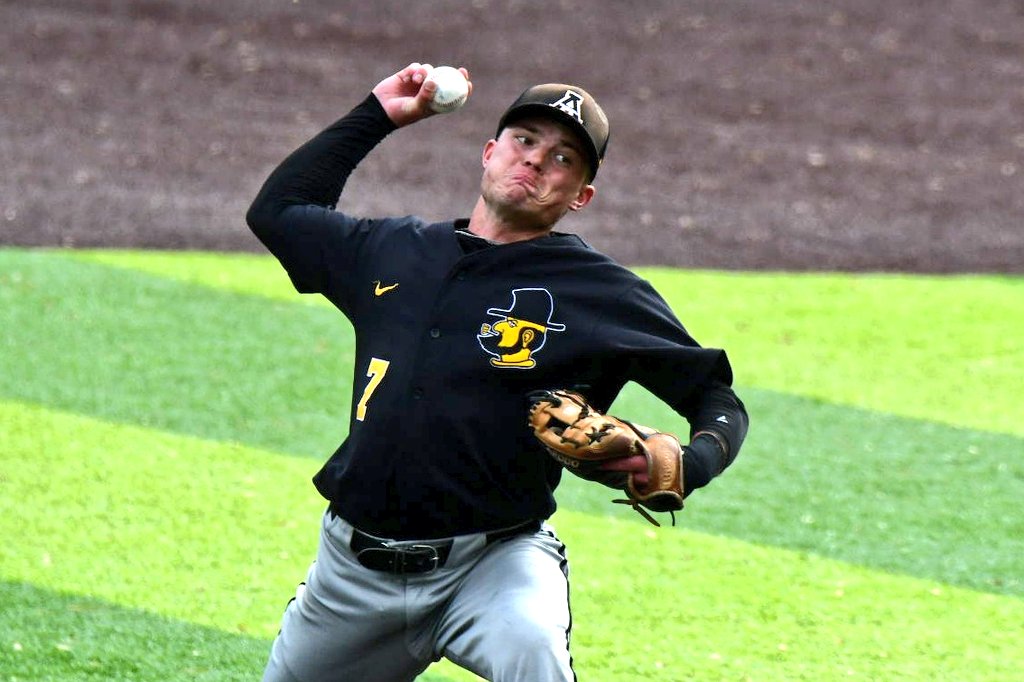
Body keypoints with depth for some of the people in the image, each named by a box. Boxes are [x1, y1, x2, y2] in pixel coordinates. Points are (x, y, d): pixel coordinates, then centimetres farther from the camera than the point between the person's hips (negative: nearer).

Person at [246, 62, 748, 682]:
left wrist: (687, 466, -23)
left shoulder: (603, 293, -4)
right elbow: (277, 210, 23)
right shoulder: (395, 253, 9)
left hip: (494, 561, -5)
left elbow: (719, 399, -1)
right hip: (355, 567, 5)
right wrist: (377, 116, 17)